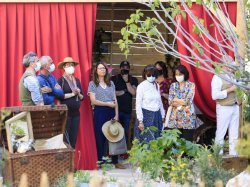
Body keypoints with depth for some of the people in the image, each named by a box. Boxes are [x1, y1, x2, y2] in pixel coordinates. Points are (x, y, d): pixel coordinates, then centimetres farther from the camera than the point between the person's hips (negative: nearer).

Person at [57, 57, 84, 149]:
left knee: (74, 138, 7)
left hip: (76, 113, 6)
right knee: (66, 139, -8)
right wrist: (72, 94, -12)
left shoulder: (77, 80, 15)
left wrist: (78, 94, -4)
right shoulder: (61, 80, -3)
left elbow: (82, 97, 17)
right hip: (66, 113, -6)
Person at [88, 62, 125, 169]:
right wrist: (108, 104, -9)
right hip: (99, 112, -3)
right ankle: (101, 162, 5)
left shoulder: (111, 83, 14)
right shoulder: (93, 84, 2)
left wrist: (116, 114, 1)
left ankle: (115, 161, 9)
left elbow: (115, 100, 11)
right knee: (100, 137, -1)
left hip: (111, 112, 4)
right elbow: (93, 101, -7)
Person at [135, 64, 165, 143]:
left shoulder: (157, 86, 9)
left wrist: (162, 115, 15)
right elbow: (138, 104, -7)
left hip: (157, 116, 5)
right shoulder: (141, 86, -6)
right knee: (146, 140, -4)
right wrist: (140, 121, -12)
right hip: (146, 115, -5)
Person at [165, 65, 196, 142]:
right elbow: (170, 101, 0)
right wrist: (182, 102, -8)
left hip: (187, 116, -2)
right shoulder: (173, 85, 11)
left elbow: (188, 101, -9)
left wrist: (176, 100, -2)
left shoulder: (191, 85, 2)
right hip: (175, 117, 2)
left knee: (187, 141, -3)